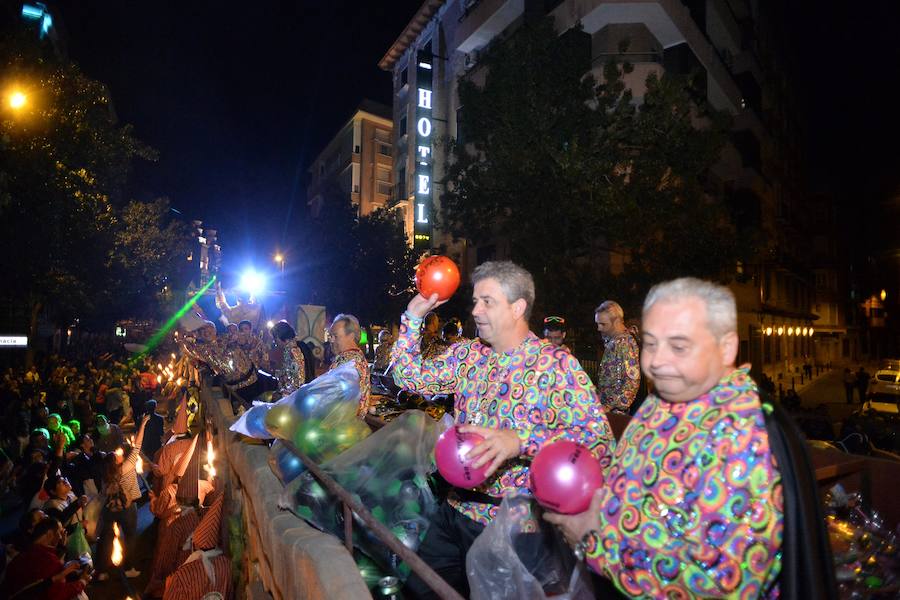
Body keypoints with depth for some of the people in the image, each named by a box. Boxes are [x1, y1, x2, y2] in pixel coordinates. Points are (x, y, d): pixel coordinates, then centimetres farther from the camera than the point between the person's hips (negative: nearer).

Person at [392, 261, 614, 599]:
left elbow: (601, 442, -24)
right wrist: (413, 316, 2)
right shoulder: (467, 354, 3)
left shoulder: (556, 364, -17)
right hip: (456, 509, 6)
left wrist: (520, 440, -35)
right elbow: (410, 377, 10)